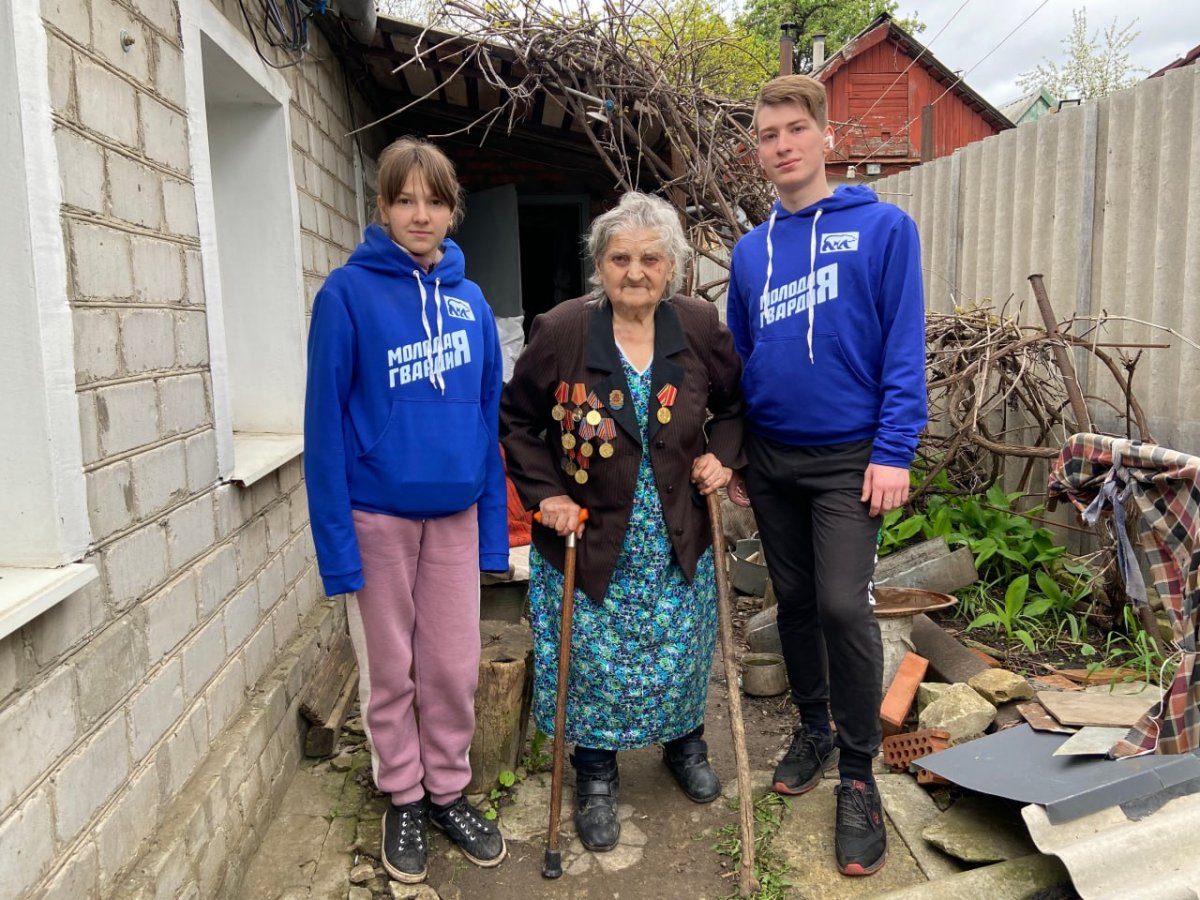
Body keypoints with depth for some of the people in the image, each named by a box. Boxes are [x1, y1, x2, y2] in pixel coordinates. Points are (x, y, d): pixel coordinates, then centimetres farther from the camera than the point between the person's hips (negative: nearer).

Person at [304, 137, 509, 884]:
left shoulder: (471, 302, 3)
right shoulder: (348, 293, -10)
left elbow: (488, 416, 6)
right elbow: (326, 421, -11)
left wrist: (494, 524, 4)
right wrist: (336, 539, -14)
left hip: (455, 511, 3)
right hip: (378, 513, -3)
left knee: (454, 667, 12)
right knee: (390, 670, 12)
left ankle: (449, 792, 32)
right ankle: (403, 800, 32)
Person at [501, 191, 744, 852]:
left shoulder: (700, 328, -6)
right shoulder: (560, 332, -14)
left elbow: (735, 402, 11)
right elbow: (516, 420, -2)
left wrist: (722, 454, -5)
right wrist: (546, 494, -11)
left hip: (676, 544, 2)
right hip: (587, 541, -2)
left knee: (680, 652, 17)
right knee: (593, 661, 8)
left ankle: (686, 746, 46)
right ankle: (595, 779, 32)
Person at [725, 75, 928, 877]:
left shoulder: (883, 228, -4)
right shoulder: (750, 251, 9)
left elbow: (904, 346, -9)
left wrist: (894, 451, -15)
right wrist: (732, 455, 12)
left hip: (849, 456, -4)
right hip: (771, 458, 5)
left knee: (843, 606, -9)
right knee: (795, 602, 13)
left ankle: (859, 774, 10)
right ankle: (814, 728, 33)